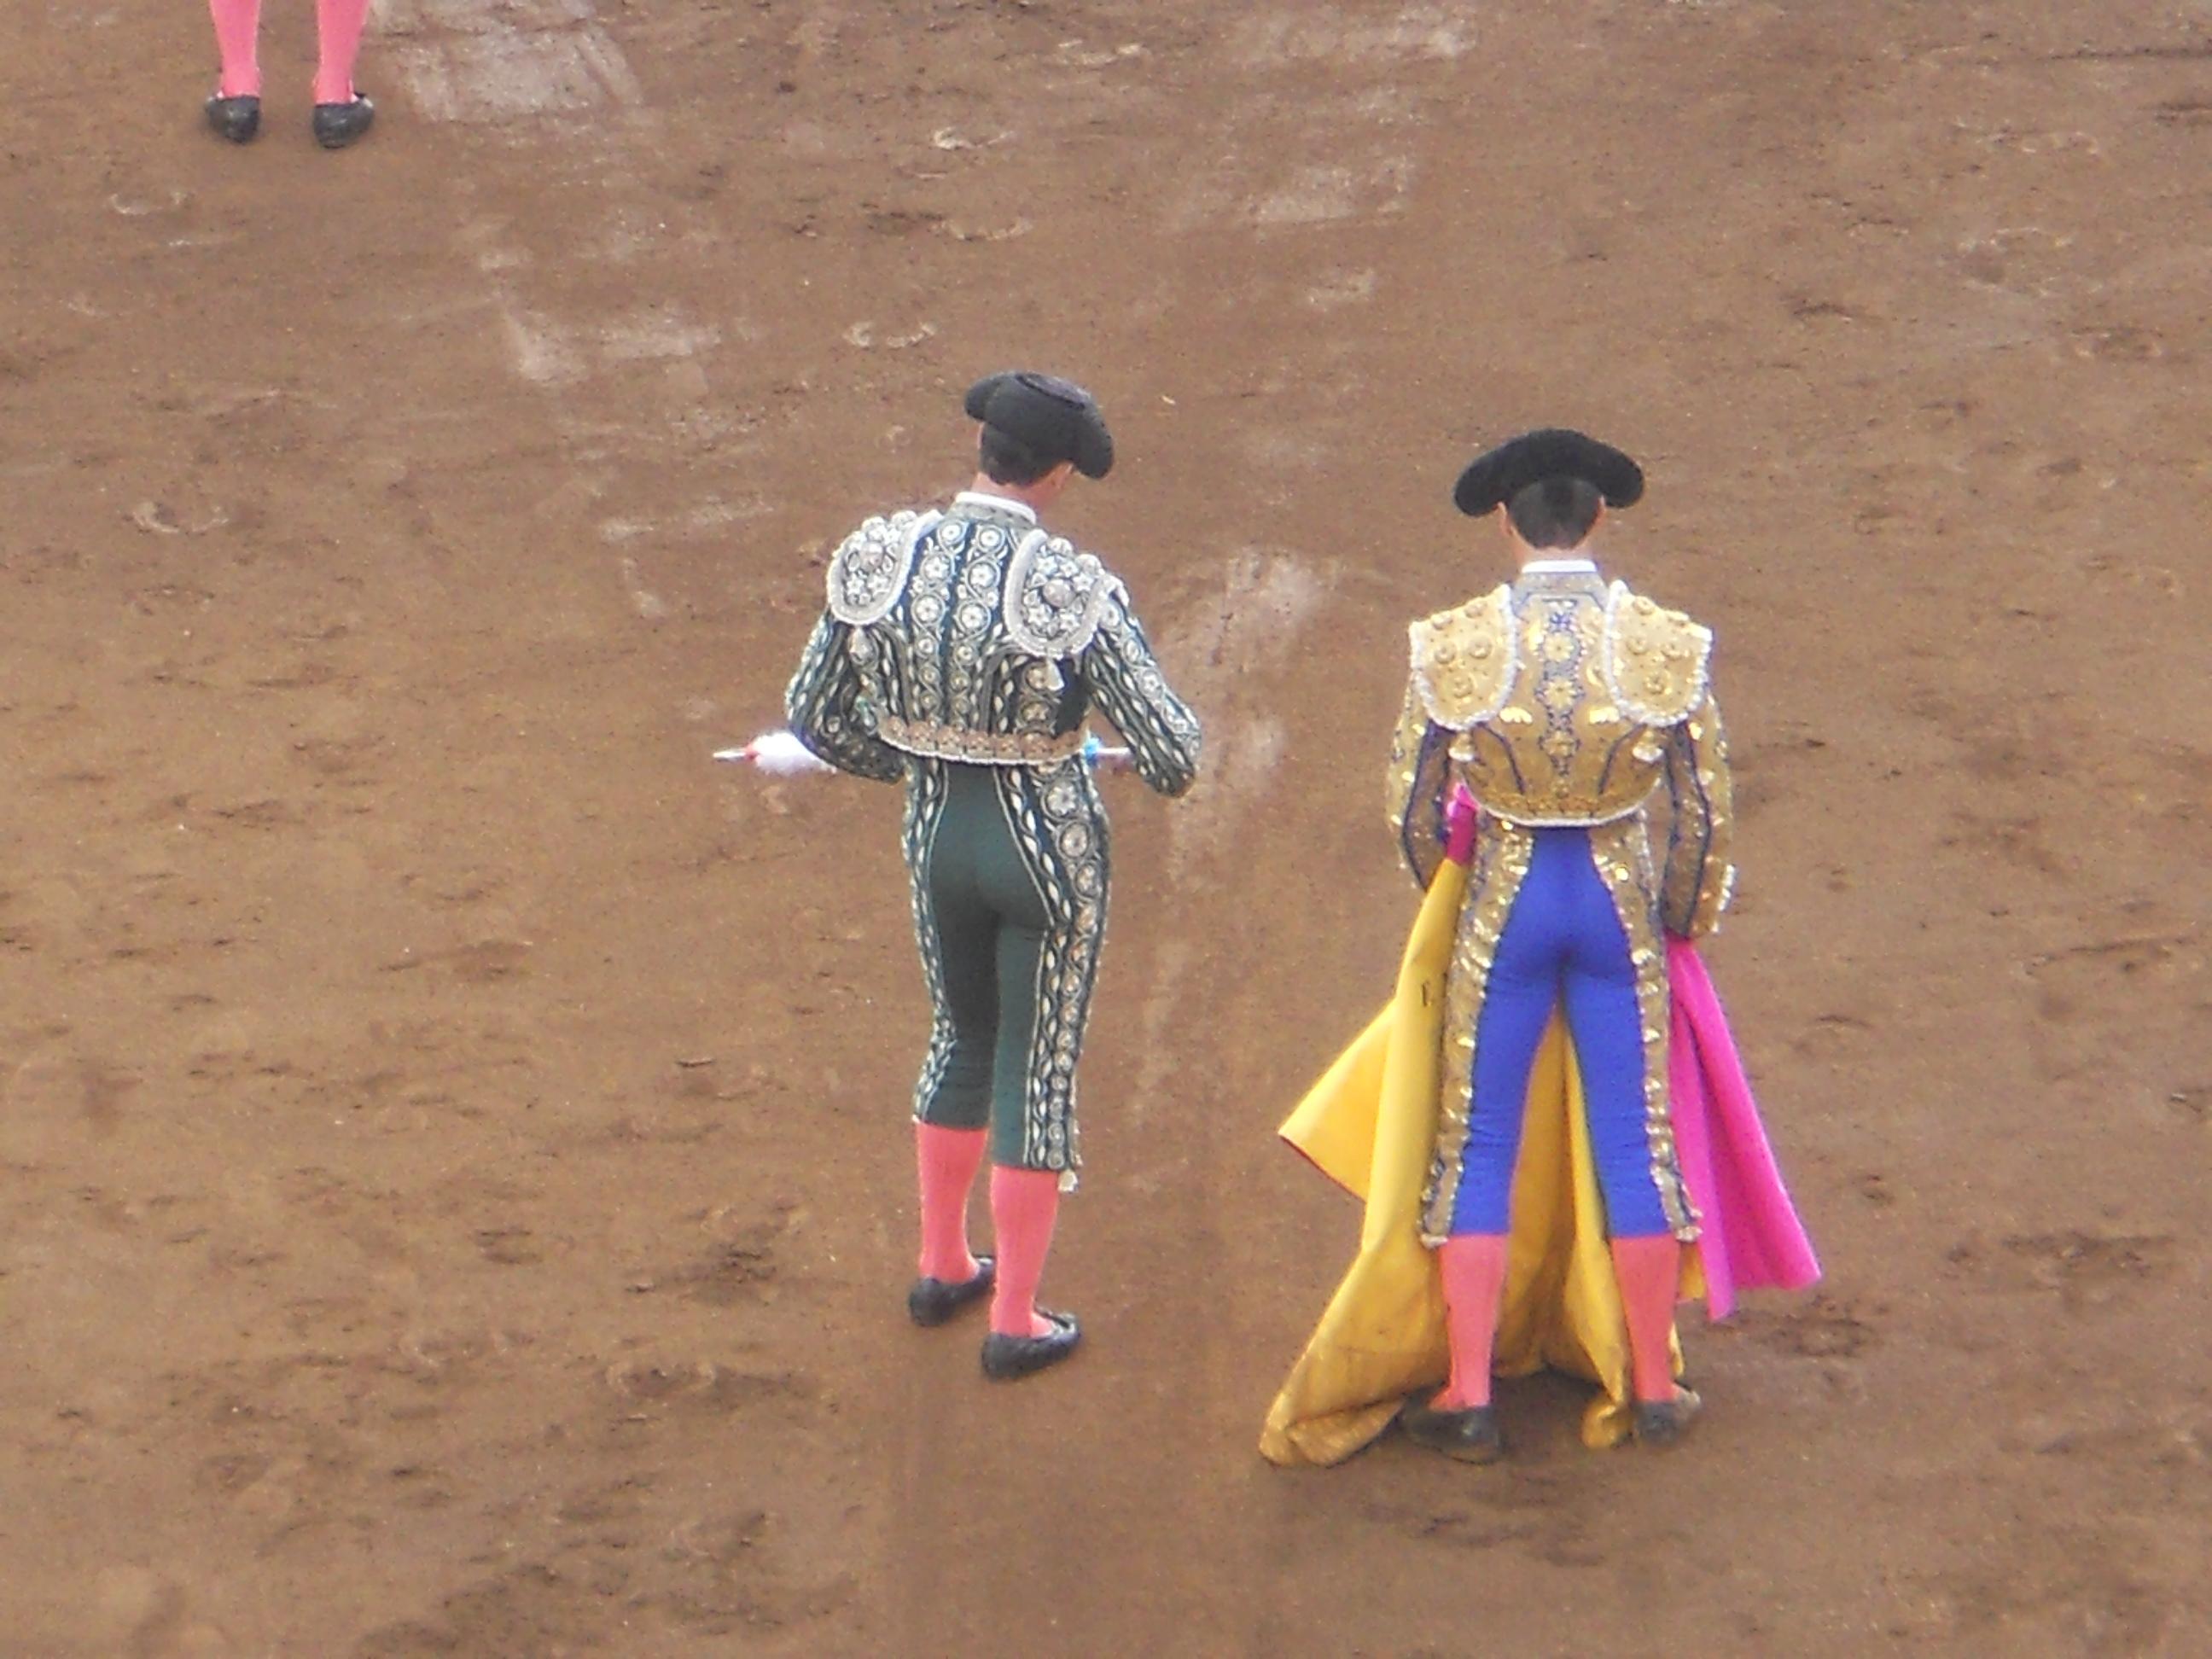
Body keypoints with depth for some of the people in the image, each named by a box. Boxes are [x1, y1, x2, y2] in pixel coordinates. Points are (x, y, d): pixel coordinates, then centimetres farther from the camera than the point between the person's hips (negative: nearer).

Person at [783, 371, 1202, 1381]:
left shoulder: (880, 560, -11)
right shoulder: (1074, 590, -24)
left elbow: (815, 714, 0)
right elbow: (1173, 751, -21)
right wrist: (1160, 766, 4)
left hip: (936, 833, 4)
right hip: (1050, 844, -4)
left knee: (961, 1040, 27)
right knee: (1038, 1068, 11)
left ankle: (942, 1269, 41)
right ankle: (1015, 1323, 20)